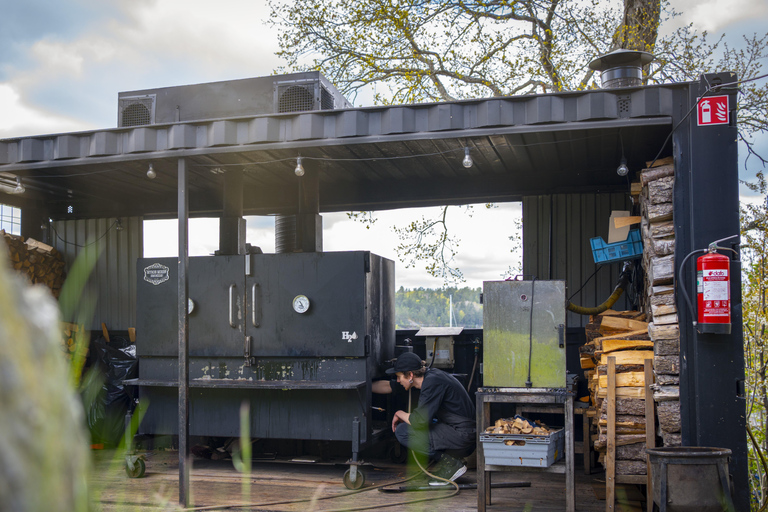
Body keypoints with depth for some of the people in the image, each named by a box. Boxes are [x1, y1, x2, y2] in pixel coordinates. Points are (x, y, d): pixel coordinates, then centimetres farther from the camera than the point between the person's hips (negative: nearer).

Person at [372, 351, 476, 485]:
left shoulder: (433, 382, -20)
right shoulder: (427, 376, 8)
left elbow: (420, 421, -24)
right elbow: (389, 386, 19)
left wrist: (400, 414, -5)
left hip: (462, 437, -10)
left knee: (402, 431, -12)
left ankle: (451, 464, -9)